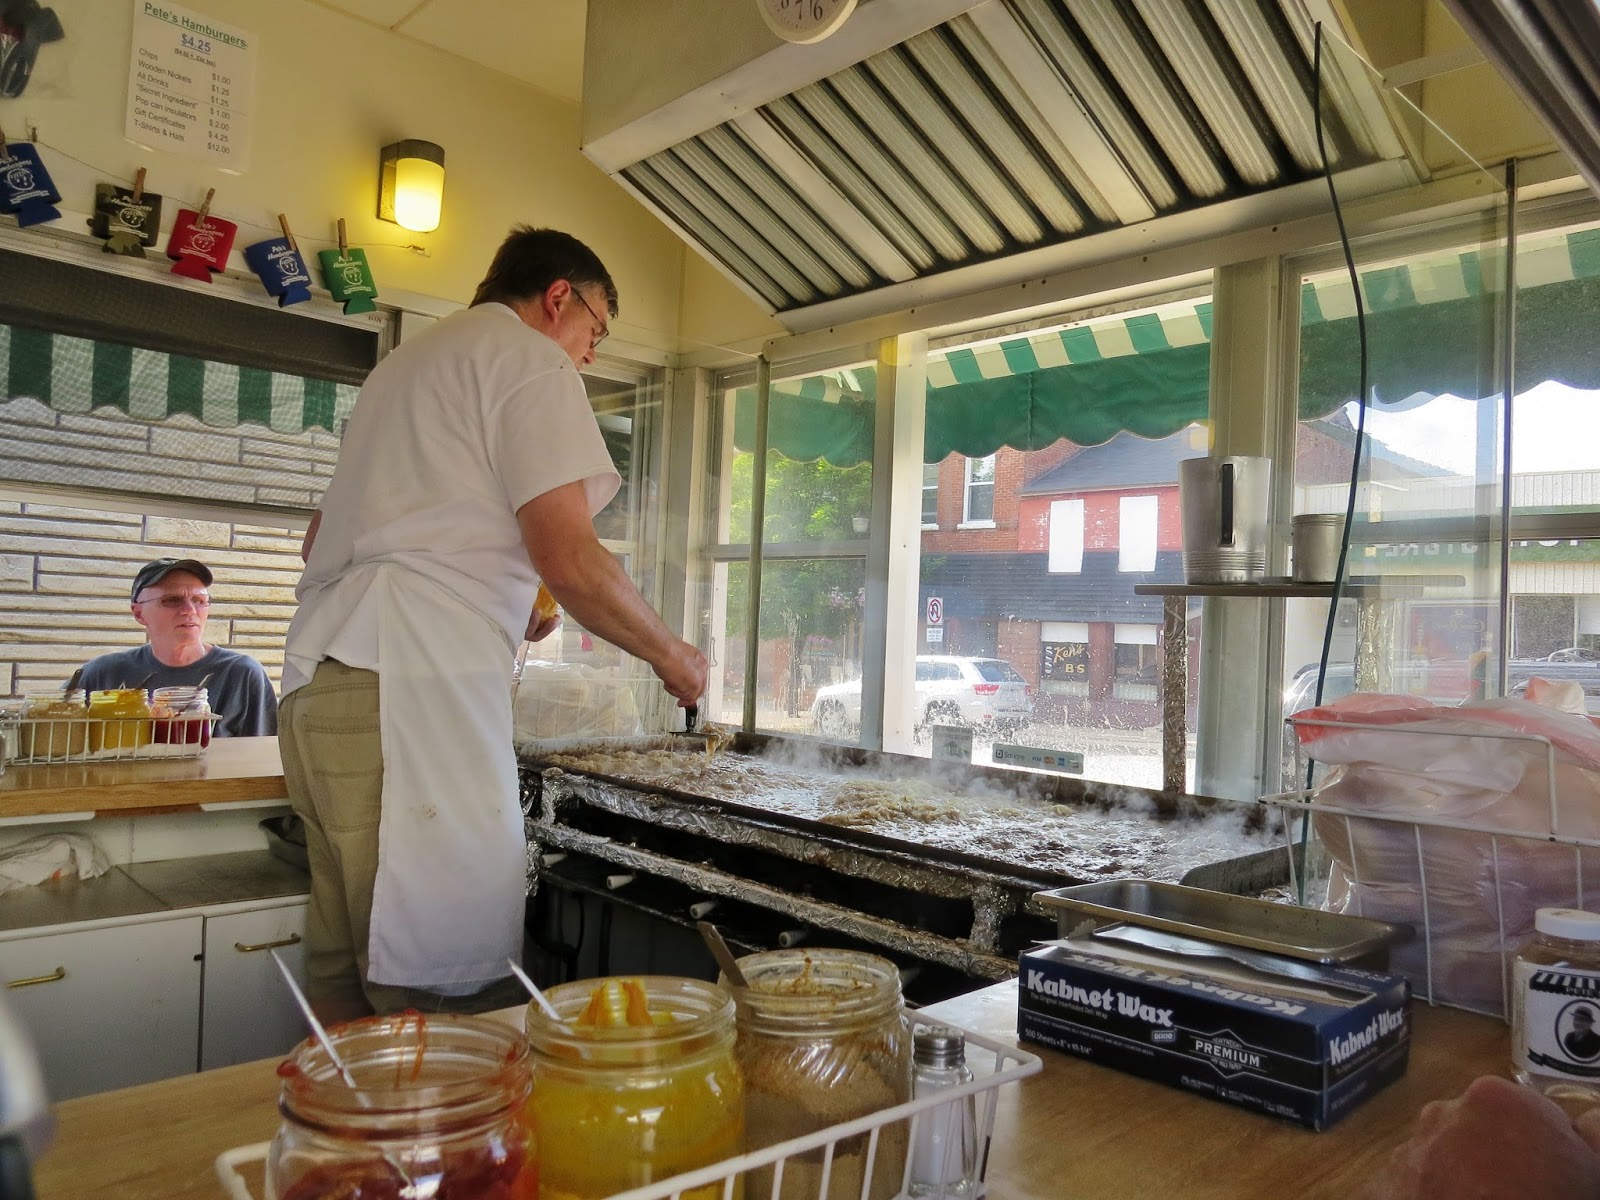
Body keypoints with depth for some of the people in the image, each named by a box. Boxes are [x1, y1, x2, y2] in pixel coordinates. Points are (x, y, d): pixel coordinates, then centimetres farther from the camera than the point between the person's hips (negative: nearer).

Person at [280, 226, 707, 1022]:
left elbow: (320, 537, 32)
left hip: (318, 680, 10)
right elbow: (568, 558, -11)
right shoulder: (531, 359, 1)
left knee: (342, 974, 12)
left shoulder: (406, 362, 28)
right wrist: (669, 655, 5)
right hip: (409, 686, -9)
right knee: (451, 1001, -7)